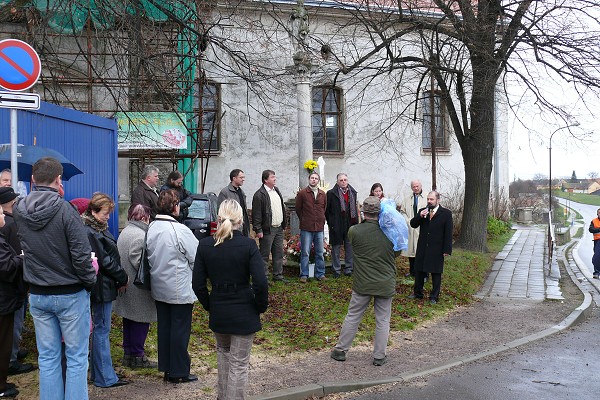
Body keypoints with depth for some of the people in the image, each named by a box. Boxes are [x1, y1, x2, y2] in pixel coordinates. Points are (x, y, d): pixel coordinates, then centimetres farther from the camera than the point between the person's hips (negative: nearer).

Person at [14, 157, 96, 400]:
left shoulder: (20, 210, -2)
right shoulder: (65, 210, -19)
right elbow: (81, 254, -20)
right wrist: (90, 282, -2)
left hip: (37, 296, 5)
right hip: (71, 295, -5)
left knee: (47, 358, 13)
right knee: (76, 358, 5)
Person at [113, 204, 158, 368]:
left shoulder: (124, 232, 11)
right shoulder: (140, 236, -20)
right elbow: (139, 262, -25)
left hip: (126, 285, 10)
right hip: (138, 287, -10)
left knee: (129, 319, 18)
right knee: (140, 321, 1)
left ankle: (128, 353, 27)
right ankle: (137, 356, 10)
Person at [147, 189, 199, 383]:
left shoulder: (152, 228, -1)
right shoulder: (180, 230, -21)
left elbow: (150, 256, 8)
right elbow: (197, 258, -14)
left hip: (159, 287, 7)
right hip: (180, 290, -7)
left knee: (164, 326, 15)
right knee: (180, 329, 5)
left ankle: (167, 368, 26)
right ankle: (179, 372, 14)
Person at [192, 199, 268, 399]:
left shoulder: (205, 245, -6)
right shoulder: (248, 245, -15)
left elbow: (198, 285, -3)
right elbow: (261, 283, -19)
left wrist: (209, 306, 11)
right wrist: (261, 306, -2)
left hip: (218, 312, 4)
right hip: (244, 313, -4)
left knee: (223, 351, 28)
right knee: (239, 364, 7)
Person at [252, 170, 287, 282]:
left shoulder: (276, 190, 14)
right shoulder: (259, 194, -13)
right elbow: (256, 214, -14)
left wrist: (283, 225, 18)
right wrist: (258, 230, -17)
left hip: (279, 228, 8)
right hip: (267, 230, -8)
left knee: (279, 253, 13)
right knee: (265, 255, 0)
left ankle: (278, 275, 22)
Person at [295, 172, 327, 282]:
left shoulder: (323, 194, 9)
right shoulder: (302, 193, -1)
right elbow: (298, 209, 6)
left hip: (319, 228, 3)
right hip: (306, 228, -3)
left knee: (320, 252, 8)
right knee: (305, 252, -1)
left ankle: (320, 274, 18)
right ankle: (304, 275, 7)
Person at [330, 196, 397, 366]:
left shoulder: (355, 231, -14)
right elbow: (396, 252, 6)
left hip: (362, 284, 0)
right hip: (386, 285, 1)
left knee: (352, 317, 13)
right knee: (383, 321, 11)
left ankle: (341, 350, 22)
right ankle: (379, 356, 18)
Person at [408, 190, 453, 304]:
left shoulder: (446, 213, -4)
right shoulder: (422, 211, 8)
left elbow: (448, 233, -6)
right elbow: (413, 224, 2)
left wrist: (447, 249, -11)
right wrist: (419, 216, -17)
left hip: (437, 249, -4)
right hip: (422, 248, 4)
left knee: (436, 273, 5)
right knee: (419, 270, 12)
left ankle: (434, 296, 16)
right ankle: (417, 293, 26)